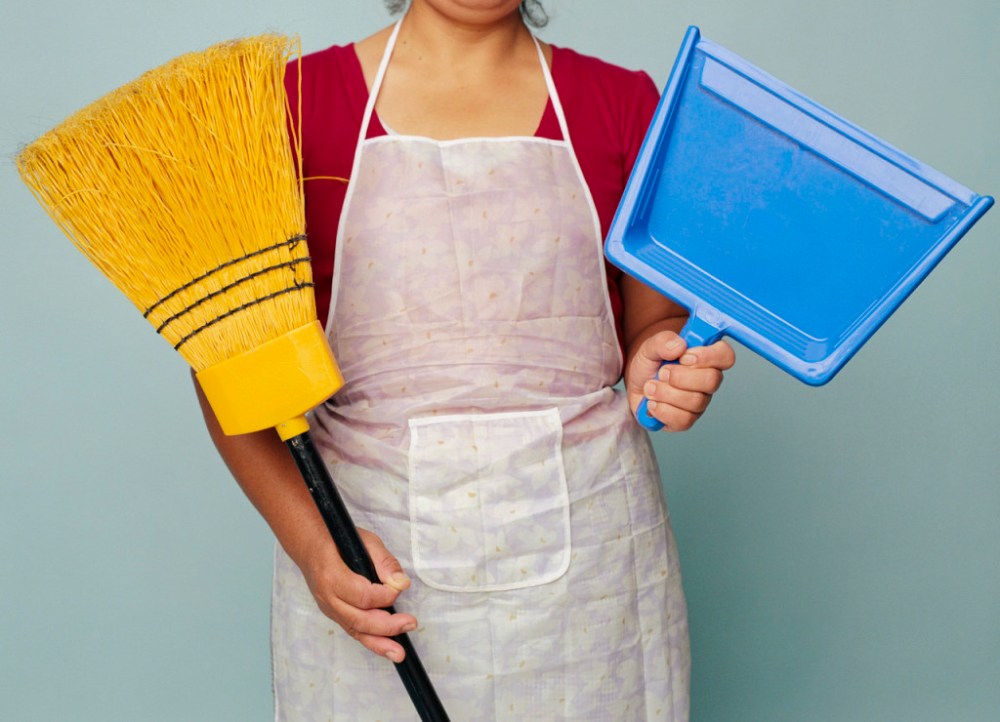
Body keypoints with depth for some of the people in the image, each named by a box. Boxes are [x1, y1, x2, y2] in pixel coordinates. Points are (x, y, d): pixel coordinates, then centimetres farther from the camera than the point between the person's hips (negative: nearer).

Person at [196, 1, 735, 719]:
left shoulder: (624, 101, 3)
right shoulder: (300, 100, -1)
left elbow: (653, 323, 11)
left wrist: (663, 373, -12)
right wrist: (308, 539, -13)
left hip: (584, 541, 2)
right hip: (366, 549, -1)